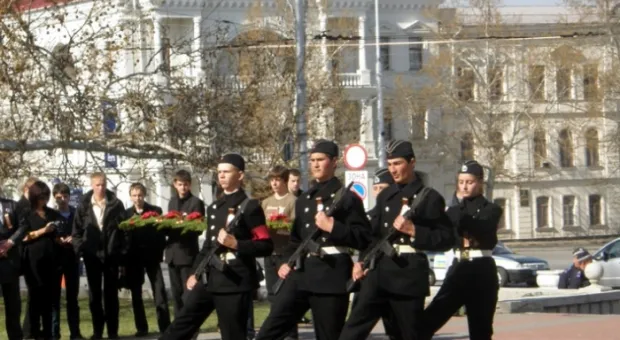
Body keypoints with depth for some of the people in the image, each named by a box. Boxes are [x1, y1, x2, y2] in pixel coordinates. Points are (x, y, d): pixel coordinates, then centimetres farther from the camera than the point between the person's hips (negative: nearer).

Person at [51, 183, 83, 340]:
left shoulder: (77, 213, 6)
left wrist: (74, 239, -15)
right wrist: (56, 240, -20)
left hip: (72, 258, 2)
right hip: (55, 258, -2)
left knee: (72, 296, 7)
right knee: (54, 296, -1)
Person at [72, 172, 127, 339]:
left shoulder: (116, 204, 0)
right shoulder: (84, 206, 3)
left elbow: (124, 229, -2)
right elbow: (77, 230, 5)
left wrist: (122, 253, -7)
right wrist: (80, 249, -7)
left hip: (111, 255, -1)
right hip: (92, 256, 1)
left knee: (111, 294, 4)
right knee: (94, 294, 6)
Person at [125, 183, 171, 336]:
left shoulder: (155, 210, 4)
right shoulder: (126, 214, 8)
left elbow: (161, 232, 1)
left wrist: (160, 252, -10)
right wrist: (124, 258, -8)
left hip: (151, 255, -2)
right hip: (133, 257, 2)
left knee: (159, 292, -7)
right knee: (136, 294, 4)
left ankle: (165, 327, -8)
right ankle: (141, 328, 10)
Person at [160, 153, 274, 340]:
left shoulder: (250, 207, -7)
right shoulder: (214, 207, 15)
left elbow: (266, 246, -10)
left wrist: (236, 244, -21)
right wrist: (195, 273, 16)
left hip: (235, 282, -7)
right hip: (209, 280, 7)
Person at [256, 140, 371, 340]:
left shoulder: (347, 199, -1)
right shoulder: (303, 200, 17)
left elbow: (363, 238, -7)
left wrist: (333, 228, -18)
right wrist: (287, 262, 8)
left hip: (332, 276, -6)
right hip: (301, 272, 6)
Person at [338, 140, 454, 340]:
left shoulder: (429, 197, -2)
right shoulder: (385, 196, 15)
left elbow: (447, 239, -5)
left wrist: (414, 231, -17)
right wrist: (362, 261, 4)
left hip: (410, 274, -4)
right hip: (379, 271, 4)